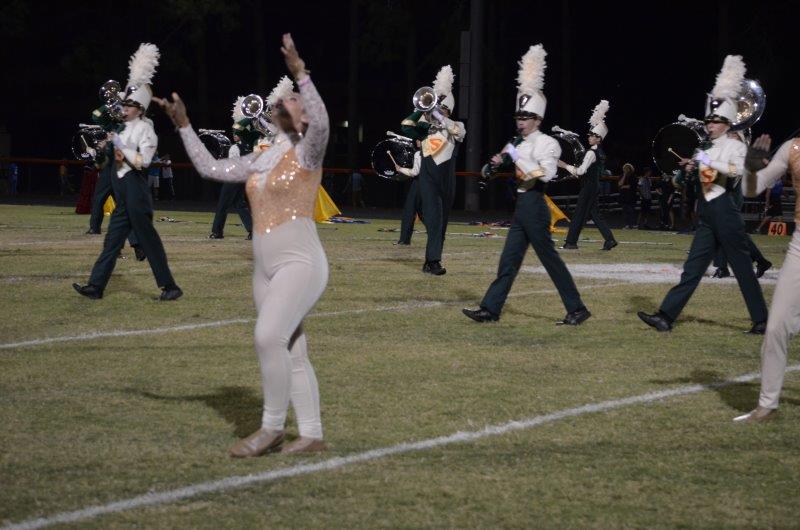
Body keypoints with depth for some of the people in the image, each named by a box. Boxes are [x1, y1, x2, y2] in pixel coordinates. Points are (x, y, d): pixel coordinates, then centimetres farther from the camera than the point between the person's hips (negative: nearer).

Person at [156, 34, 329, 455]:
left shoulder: (307, 152, -5)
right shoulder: (260, 160, 16)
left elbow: (322, 123, -27)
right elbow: (210, 168, 23)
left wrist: (301, 74, -35)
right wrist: (183, 126, 20)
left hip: (301, 263, -8)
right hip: (266, 269, 8)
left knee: (269, 337, -23)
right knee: (292, 353, 6)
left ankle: (272, 426, -14)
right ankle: (312, 435, 10)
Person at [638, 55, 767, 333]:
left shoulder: (735, 146, -3)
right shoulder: (704, 149, 17)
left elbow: (737, 170, -23)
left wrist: (708, 162, -24)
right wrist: (691, 171, 4)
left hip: (725, 213, -7)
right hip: (706, 215, 7)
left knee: (743, 269, -2)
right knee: (692, 268, 2)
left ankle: (761, 321, 6)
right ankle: (666, 316, -5)